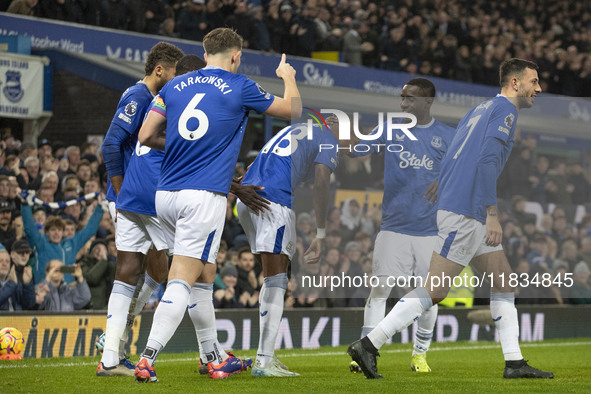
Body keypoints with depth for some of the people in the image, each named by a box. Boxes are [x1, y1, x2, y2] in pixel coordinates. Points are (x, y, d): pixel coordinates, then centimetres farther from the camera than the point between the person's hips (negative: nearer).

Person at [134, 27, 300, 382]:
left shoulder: (175, 86, 12)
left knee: (204, 278, 18)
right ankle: (148, 360, -20)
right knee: (182, 283, -9)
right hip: (204, 196, -6)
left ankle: (216, 358, 25)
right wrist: (289, 77, 35)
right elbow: (292, 110, 14)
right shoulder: (240, 88, 1)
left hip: (166, 194, 6)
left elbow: (146, 136, 11)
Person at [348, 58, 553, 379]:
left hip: (472, 218, 10)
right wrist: (492, 214, -20)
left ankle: (514, 362, 9)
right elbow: (487, 159, -18)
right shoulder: (505, 109, -5)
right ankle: (368, 346, -11)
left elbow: (448, 162, 21)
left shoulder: (480, 110, 22)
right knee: (434, 291, -11)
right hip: (464, 214, -10)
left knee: (504, 282, 10)